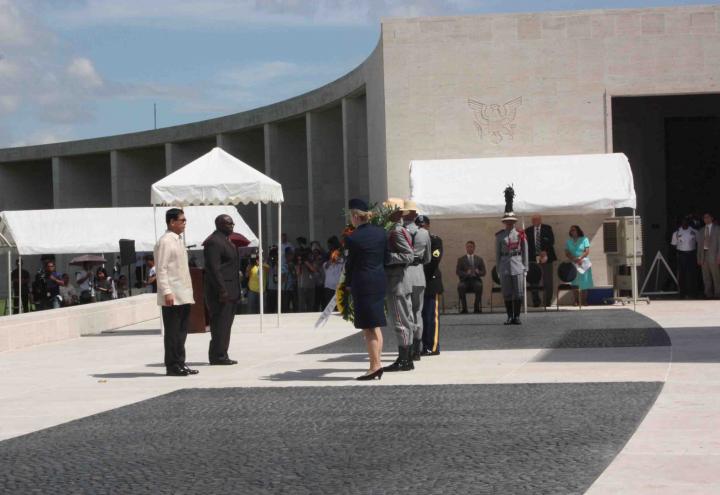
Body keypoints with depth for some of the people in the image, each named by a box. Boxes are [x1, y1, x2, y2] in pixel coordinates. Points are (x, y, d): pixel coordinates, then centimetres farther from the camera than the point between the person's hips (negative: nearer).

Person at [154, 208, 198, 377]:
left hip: (183, 296, 9)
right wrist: (167, 292, -22)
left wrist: (189, 292, 18)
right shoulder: (165, 242, -11)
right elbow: (161, 269, -16)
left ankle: (180, 364, 16)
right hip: (172, 297, -9)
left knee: (181, 331, 11)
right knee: (172, 331, -4)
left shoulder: (178, 241, 17)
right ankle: (172, 366, 0)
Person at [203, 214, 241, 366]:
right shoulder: (213, 242, -14)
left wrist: (235, 291, 19)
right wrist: (222, 290, -23)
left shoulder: (226, 240, 18)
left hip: (230, 290, 10)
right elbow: (213, 268, -20)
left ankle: (221, 355, 14)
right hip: (220, 290, -10)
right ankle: (218, 356, -6)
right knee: (220, 323, -8)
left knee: (225, 324, 11)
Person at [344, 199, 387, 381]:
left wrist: (348, 283, 9)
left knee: (368, 327, -3)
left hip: (362, 284, -7)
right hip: (379, 281, 7)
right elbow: (386, 257, 9)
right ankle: (377, 364, 16)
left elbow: (350, 263, -5)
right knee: (376, 326, 13)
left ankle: (375, 365, -6)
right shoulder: (380, 232, 3)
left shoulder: (353, 238, -14)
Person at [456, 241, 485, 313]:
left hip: (475, 280, 0)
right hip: (465, 280, 0)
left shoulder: (479, 259, 17)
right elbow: (457, 272, 1)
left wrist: (478, 272, -14)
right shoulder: (461, 259, 14)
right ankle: (464, 308, -26)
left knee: (479, 286, -34)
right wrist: (466, 273, -18)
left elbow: (483, 272, 10)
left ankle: (476, 307, -25)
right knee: (460, 286, -34)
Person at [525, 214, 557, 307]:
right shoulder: (528, 230, 8)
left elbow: (551, 241, -3)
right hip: (533, 258, 1)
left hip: (546, 257, -1)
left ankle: (547, 302, 8)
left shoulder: (547, 228, 4)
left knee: (548, 281, 1)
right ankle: (536, 301, 5)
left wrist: (545, 251, -14)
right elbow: (527, 244, 5)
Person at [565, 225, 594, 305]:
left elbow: (587, 251, -3)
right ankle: (576, 301, -5)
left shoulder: (584, 239, 5)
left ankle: (584, 301, -2)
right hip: (573, 264, 2)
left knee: (584, 283, -4)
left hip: (583, 264, -2)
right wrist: (573, 259, -13)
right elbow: (567, 253, 5)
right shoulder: (568, 242, 13)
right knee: (575, 283, -4)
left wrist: (580, 258, -17)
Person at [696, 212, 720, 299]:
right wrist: (699, 258, 8)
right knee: (706, 277, 5)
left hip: (713, 255, -4)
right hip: (704, 254, 4)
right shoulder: (701, 231, 15)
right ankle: (708, 294, 11)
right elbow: (699, 245, 15)